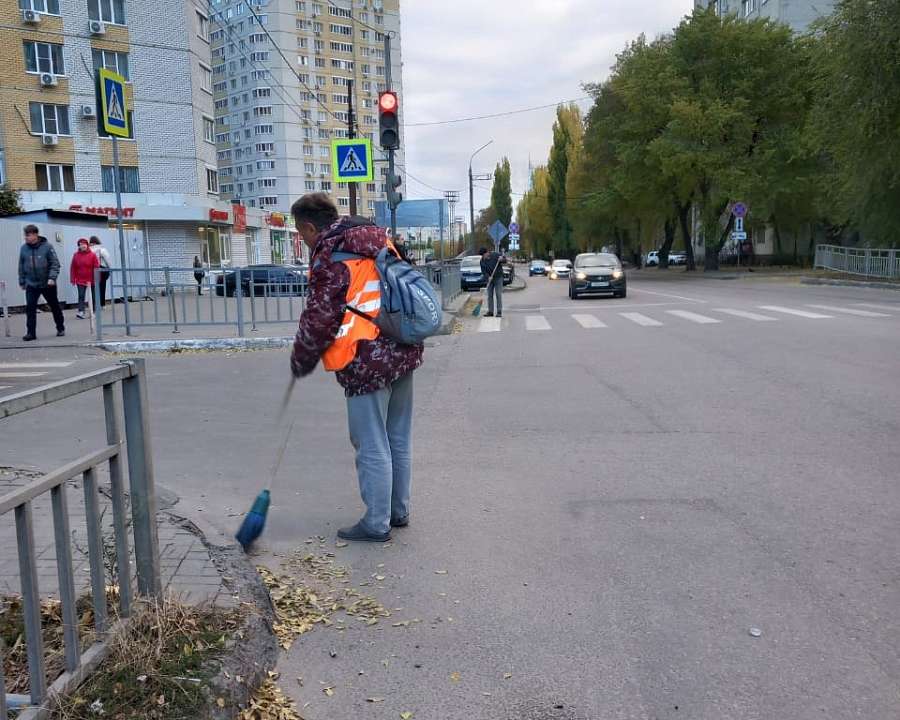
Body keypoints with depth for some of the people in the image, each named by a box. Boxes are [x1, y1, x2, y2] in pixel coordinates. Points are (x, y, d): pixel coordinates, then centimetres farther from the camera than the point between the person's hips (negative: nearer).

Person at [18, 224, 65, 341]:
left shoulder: (47, 246, -9)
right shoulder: (24, 248, 2)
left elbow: (55, 264, -10)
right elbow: (21, 266, 9)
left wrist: (52, 278, -21)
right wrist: (22, 282, 9)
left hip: (48, 284, -2)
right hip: (31, 285, 2)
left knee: (55, 307, 11)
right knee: (30, 308, -7)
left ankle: (60, 328, 27)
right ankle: (31, 332, -3)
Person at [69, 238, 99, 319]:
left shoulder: (92, 255, -4)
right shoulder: (76, 255, 1)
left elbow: (96, 267, -4)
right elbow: (73, 268, 2)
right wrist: (73, 279, -2)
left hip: (90, 280, 0)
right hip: (80, 280, 0)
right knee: (81, 295, -7)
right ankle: (81, 311, -12)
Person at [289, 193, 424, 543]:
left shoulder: (330, 259, -13)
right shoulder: (378, 240, 12)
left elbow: (318, 321, -13)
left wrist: (301, 362, 4)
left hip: (367, 362, -9)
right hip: (402, 353, 9)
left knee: (372, 446, 3)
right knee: (398, 440, 18)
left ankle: (377, 524, 13)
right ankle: (398, 511, 31)